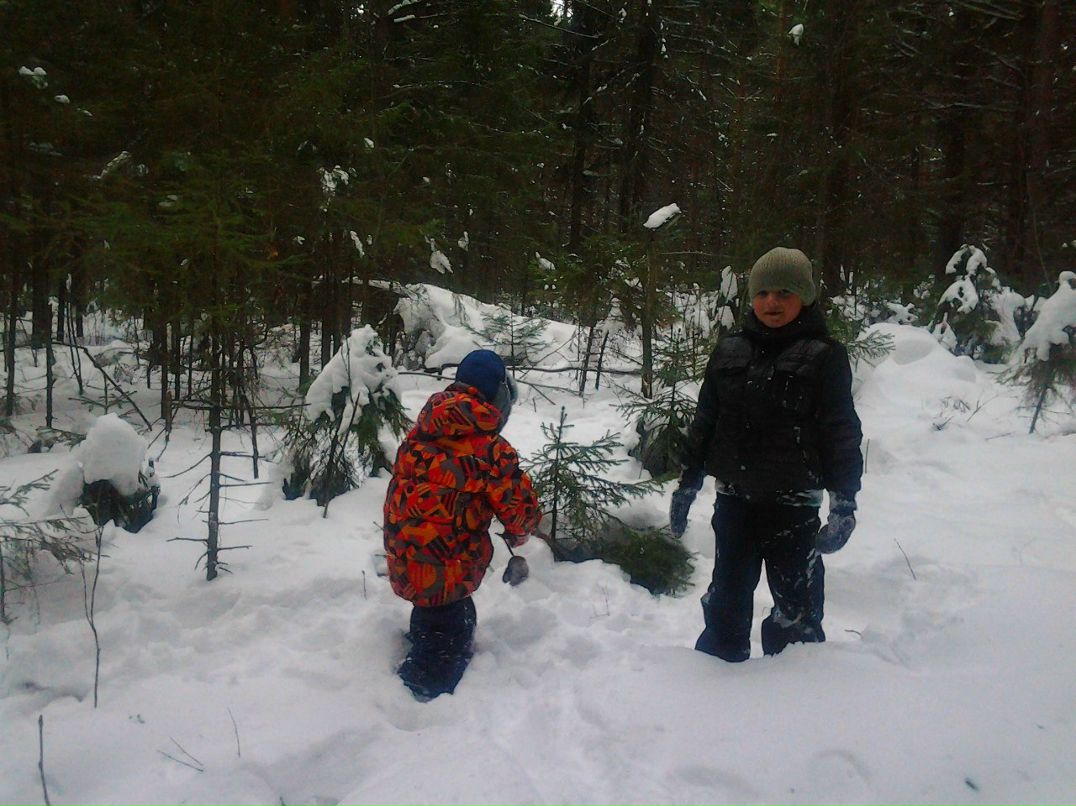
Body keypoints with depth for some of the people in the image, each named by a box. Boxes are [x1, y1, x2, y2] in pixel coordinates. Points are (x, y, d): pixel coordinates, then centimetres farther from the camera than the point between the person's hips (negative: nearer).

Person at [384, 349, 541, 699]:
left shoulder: (421, 431, 0)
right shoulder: (492, 450, -19)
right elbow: (523, 511, -12)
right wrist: (517, 535, 11)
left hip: (403, 557, 7)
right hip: (447, 568, -7)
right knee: (449, 633, 14)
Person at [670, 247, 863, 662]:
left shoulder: (824, 357, -5)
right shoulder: (729, 351, 6)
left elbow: (842, 435, -5)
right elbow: (704, 422, 12)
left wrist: (844, 505, -10)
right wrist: (687, 485, 13)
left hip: (793, 505, -4)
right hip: (734, 499, 4)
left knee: (795, 608, 6)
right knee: (726, 600, 16)